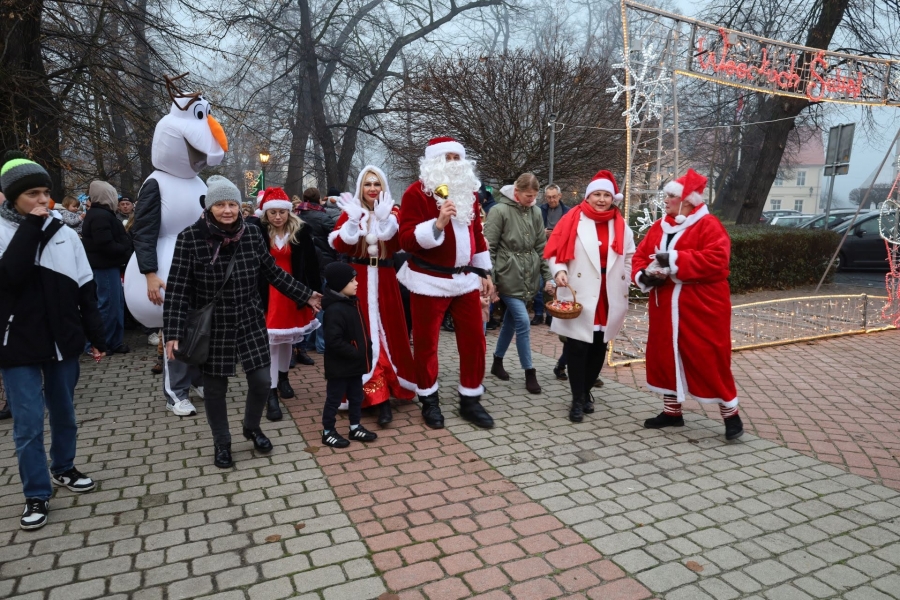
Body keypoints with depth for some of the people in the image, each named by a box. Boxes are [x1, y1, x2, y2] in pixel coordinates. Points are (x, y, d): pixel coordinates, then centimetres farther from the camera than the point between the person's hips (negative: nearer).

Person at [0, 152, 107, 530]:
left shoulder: (64, 233, 2)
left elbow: (85, 290, 5)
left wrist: (96, 336, 4)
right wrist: (30, 227, -21)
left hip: (62, 340, 3)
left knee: (64, 413, 17)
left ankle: (63, 468, 37)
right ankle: (37, 495, 15)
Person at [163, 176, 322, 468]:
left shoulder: (252, 234, -4)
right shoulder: (190, 238, -14)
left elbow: (274, 273, 7)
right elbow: (177, 289, -12)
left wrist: (306, 295, 8)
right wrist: (173, 333, -17)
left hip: (250, 321, 3)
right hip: (212, 326, -2)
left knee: (262, 380, 4)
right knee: (215, 388, 11)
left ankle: (252, 428, 35)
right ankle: (222, 443, 34)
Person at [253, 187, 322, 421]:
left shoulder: (301, 231, -6)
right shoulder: (258, 232, -8)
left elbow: (311, 264, -3)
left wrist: (315, 292, -4)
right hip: (268, 293, -2)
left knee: (287, 338, 17)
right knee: (270, 341, -3)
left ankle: (283, 377, 40)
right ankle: (271, 395, 1)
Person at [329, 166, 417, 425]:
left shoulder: (392, 211, 4)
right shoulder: (350, 211, 5)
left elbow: (396, 245, -12)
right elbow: (339, 245, -9)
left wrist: (385, 219, -24)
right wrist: (353, 221, -20)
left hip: (383, 280, 1)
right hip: (357, 279, 0)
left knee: (387, 331, 2)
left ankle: (380, 392, 12)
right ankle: (375, 392, 4)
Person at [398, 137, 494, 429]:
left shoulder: (468, 191, 10)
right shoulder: (417, 192, -9)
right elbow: (406, 240, -17)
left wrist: (484, 272, 15)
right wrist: (438, 223, -29)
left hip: (466, 278, 5)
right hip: (430, 280, -5)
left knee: (474, 339, 7)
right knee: (426, 342, 6)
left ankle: (470, 400, 22)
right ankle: (429, 400, 24)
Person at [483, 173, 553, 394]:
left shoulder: (536, 212, 7)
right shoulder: (499, 211, -10)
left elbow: (541, 247, 10)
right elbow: (488, 248, -10)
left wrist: (548, 276, 5)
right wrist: (489, 280, -12)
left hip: (528, 277, 6)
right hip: (508, 276, -6)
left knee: (511, 321, 14)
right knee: (523, 322, -8)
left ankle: (497, 362, 30)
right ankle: (529, 372, 4)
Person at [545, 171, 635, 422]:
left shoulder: (621, 226, 10)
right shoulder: (573, 220, -3)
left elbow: (629, 258, 16)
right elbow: (555, 251, -4)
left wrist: (623, 288, 10)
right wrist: (559, 271, -22)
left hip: (609, 299, 4)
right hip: (580, 297, -4)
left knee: (599, 348, 11)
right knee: (578, 347, -3)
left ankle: (586, 391, 30)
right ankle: (578, 400, 10)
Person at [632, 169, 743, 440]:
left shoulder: (708, 225, -9)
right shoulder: (658, 227, 11)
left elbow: (716, 260, -23)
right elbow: (640, 257, 9)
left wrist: (674, 259, -24)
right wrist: (645, 275, -13)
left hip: (701, 308, -7)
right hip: (665, 307, 7)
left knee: (709, 360, -2)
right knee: (663, 356, 11)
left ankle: (731, 414, 17)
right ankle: (671, 411, 26)